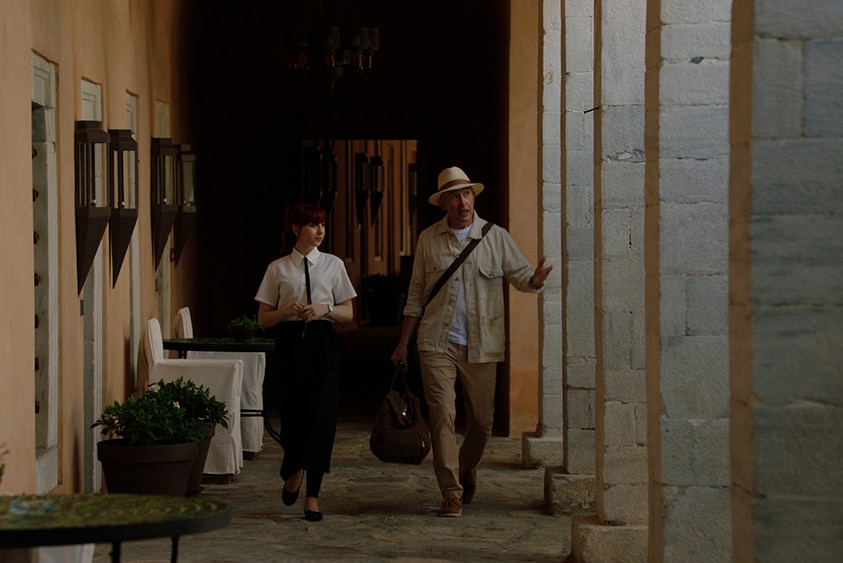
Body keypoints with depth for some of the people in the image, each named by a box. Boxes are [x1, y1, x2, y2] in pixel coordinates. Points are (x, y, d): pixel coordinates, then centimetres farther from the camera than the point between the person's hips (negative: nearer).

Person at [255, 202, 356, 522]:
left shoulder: (333, 265, 7)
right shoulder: (278, 269, 5)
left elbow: (348, 314, 9)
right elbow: (263, 319, 6)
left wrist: (325, 309, -10)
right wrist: (287, 311, -13)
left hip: (323, 344, 1)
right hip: (291, 343, -1)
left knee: (321, 417, -5)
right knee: (293, 414, -6)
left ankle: (312, 495, 1)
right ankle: (293, 471, 24)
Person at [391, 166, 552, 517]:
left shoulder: (496, 238, 4)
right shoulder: (428, 240, 7)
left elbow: (520, 274, 3)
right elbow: (416, 294, 12)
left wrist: (535, 280, -23)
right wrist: (403, 343, 10)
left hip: (481, 346, 1)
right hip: (437, 344, 0)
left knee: (482, 420, 8)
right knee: (442, 415, -11)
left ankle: (466, 472, 36)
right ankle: (451, 494, -7)